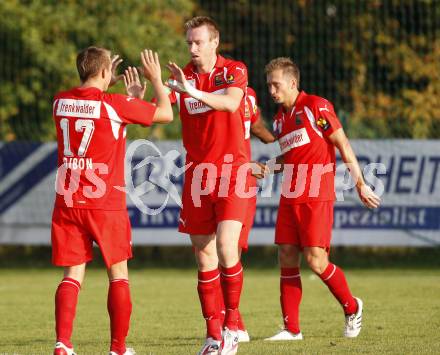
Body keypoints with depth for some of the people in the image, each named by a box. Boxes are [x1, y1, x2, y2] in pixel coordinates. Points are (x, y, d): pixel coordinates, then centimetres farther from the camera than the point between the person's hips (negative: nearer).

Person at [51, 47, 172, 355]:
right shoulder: (114, 104, -10)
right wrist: (155, 79, 15)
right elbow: (166, 113, 2)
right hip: (106, 203, -4)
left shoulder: (61, 102, 5)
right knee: (118, 273, 8)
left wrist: (115, 88, 33)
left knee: (73, 274, 5)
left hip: (67, 202, 4)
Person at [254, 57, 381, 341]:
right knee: (287, 258, 1)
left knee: (316, 260, -10)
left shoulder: (316, 106, -7)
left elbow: (342, 144, -7)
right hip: (290, 197, 7)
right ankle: (292, 329, 5)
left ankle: (351, 307, 14)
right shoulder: (280, 118, 15)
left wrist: (360, 183, -8)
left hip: (316, 197, -7)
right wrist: (267, 168, 6)